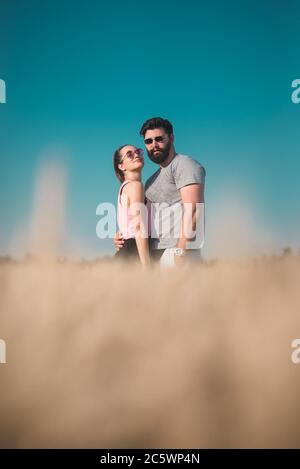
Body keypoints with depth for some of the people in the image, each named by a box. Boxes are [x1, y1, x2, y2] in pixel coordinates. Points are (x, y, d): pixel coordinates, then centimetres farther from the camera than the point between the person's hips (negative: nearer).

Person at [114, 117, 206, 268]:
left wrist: (180, 251, -21)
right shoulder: (153, 179, 25)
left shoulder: (184, 165, -1)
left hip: (176, 248, -8)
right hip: (154, 251, 8)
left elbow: (192, 210, -13)